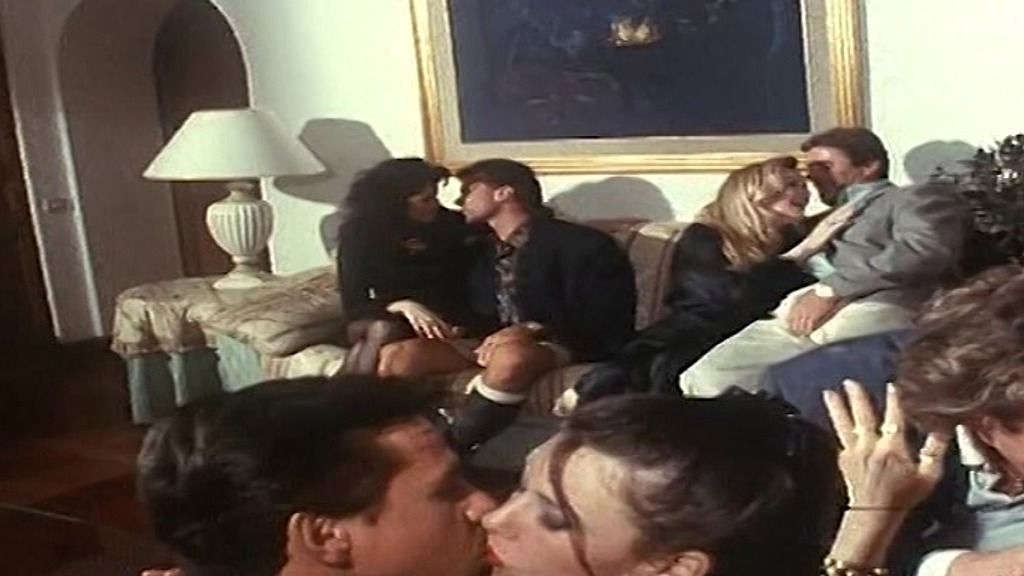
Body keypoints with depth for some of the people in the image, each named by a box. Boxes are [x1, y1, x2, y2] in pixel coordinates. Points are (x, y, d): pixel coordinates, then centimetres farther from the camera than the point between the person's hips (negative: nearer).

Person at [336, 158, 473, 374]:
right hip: (387, 318, 1)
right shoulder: (358, 233, -7)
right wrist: (403, 306, -32)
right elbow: (353, 304, -13)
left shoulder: (451, 225, -6)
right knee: (384, 328, -34)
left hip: (441, 321, -1)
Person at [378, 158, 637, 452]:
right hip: (492, 342, 6)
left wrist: (536, 330, -23)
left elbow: (608, 324, -10)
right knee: (398, 356, -19)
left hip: (561, 347, -6)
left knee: (510, 357, -41)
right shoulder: (480, 251, 20)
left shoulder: (581, 244, -3)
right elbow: (479, 318, 14)